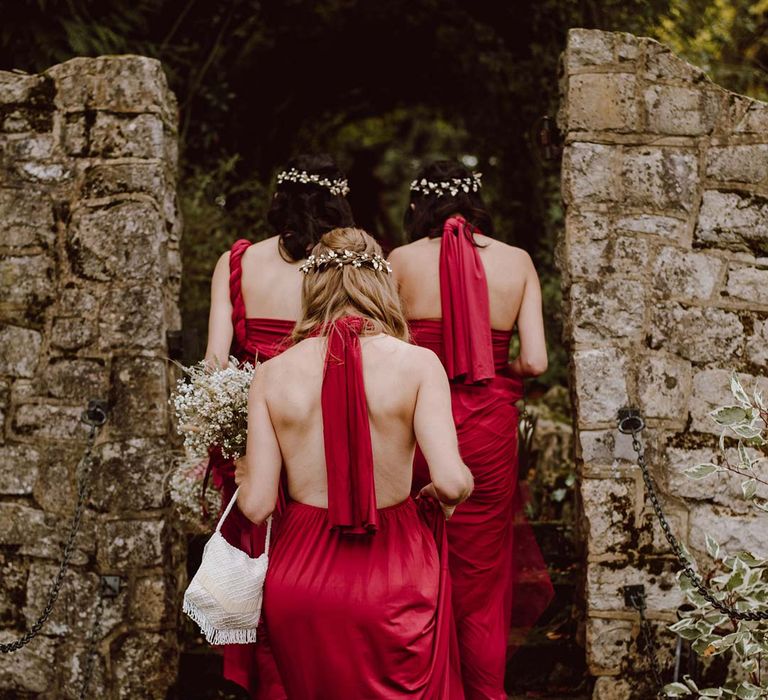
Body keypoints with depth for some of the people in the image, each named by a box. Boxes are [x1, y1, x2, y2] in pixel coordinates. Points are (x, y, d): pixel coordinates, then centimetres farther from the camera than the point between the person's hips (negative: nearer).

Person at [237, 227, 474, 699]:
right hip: (393, 578, -2)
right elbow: (451, 482, -18)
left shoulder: (272, 374, -5)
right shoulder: (416, 363, -10)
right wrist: (442, 498, 5)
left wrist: (242, 477, 17)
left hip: (300, 581, 2)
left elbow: (257, 505, -6)